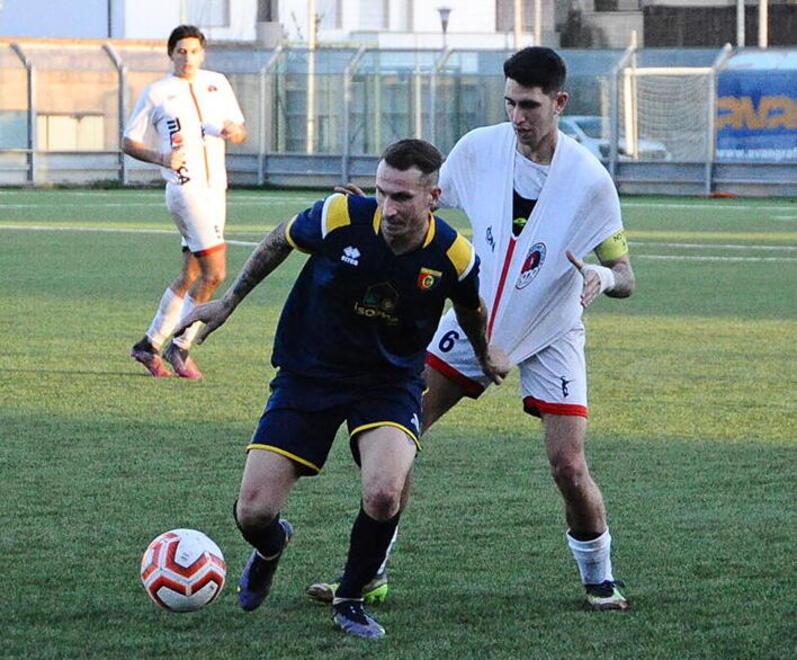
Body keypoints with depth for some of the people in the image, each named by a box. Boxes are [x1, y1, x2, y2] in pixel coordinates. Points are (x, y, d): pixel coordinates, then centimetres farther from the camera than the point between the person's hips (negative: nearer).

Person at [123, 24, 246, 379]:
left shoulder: (218, 84, 12)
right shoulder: (157, 93, -1)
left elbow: (240, 132, 17)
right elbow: (129, 142, 3)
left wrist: (234, 131, -8)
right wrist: (162, 158, -16)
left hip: (216, 187, 6)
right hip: (185, 187, -6)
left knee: (191, 275, 10)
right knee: (214, 272, -15)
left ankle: (149, 344, 21)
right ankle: (180, 349, -6)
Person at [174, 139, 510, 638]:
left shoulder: (454, 256, -16)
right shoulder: (340, 217, -20)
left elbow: (471, 310, 9)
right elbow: (282, 241, 3)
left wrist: (486, 357, 28)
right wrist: (228, 302, 11)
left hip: (391, 382, 0)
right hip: (308, 373, 0)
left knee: (384, 494, -29)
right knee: (253, 513, -9)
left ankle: (351, 599, 1)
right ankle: (271, 549, 33)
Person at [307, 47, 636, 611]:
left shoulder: (589, 179, -20)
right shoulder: (480, 148, -12)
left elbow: (624, 277, -13)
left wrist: (601, 278, -36)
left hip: (550, 337, -3)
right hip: (475, 319, 3)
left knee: (568, 466, -13)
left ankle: (599, 578, 14)